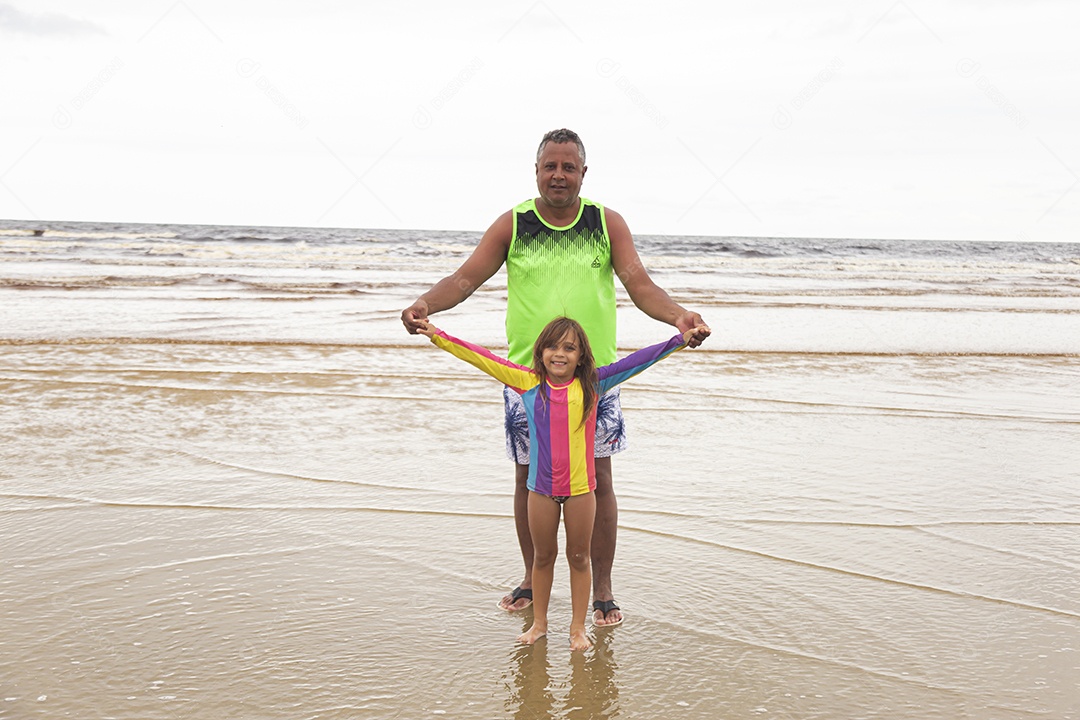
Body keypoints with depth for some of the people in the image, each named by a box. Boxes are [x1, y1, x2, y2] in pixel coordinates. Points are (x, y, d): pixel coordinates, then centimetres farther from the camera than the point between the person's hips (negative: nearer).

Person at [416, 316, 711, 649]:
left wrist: (680, 340, -14)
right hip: (541, 488, 1)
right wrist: (439, 337, -4)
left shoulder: (591, 385, -6)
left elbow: (637, 360, -9)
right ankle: (539, 622, 32)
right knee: (543, 556, 16)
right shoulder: (529, 383, -3)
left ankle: (578, 627, 25)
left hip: (581, 487, -1)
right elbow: (482, 358, -3)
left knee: (579, 557, 11)